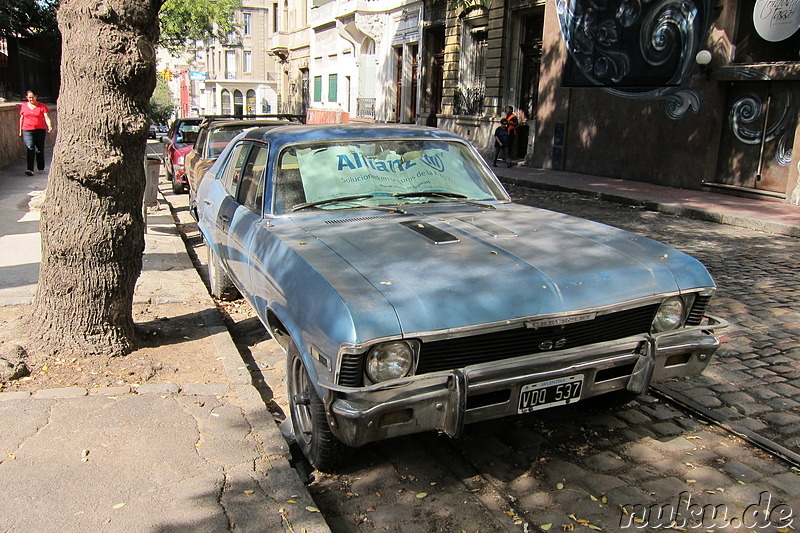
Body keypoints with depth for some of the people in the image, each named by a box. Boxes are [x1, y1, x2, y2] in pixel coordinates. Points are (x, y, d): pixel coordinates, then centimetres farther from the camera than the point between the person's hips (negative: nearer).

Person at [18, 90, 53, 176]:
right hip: (27, 130, 1)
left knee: (40, 150, 4)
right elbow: (21, 119, 17)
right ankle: (30, 169, -19)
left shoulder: (42, 106, 3)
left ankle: (41, 169, 18)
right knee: (30, 148, -15)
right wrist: (20, 130, 17)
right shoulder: (23, 106, 11)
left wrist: (49, 126, -25)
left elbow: (46, 117, -6)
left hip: (40, 130, -1)